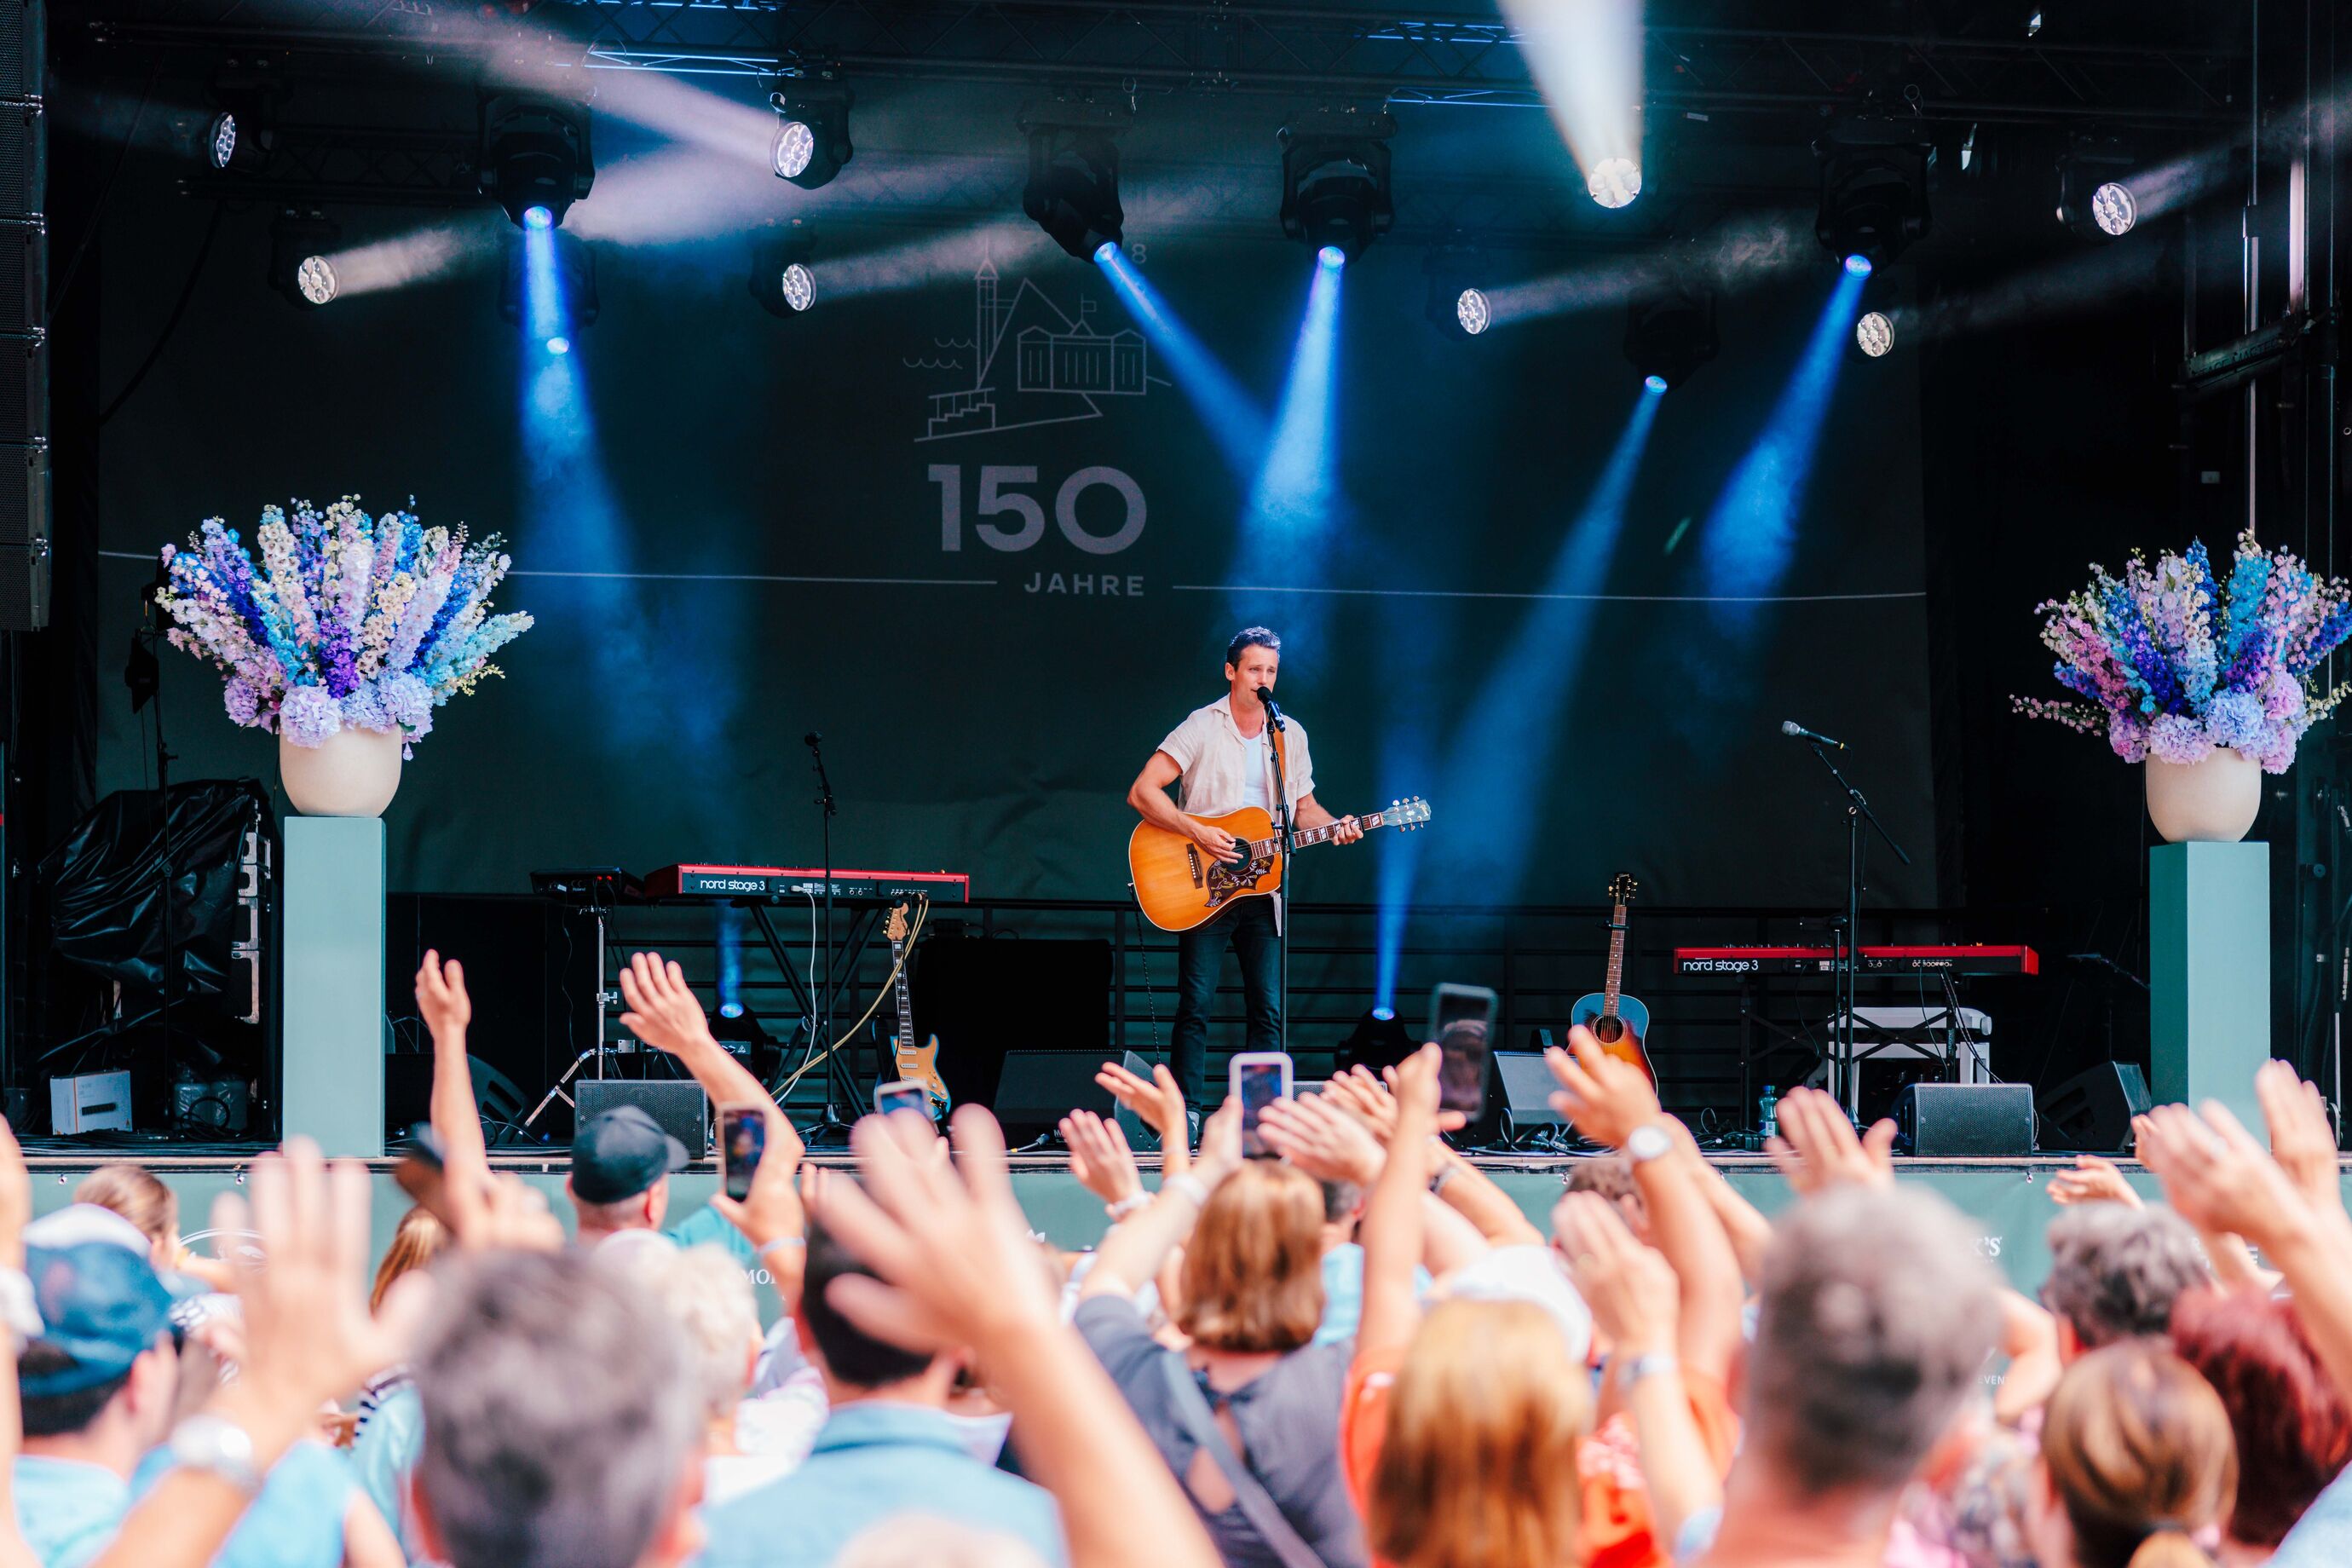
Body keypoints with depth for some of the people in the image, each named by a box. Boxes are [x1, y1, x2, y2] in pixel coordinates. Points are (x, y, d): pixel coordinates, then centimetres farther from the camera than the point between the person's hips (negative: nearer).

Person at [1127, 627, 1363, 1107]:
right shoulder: (1202, 728, -5)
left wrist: (1334, 827, -1)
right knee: (1195, 1005, -6)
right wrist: (1198, 832, -19)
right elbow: (1142, 792, -11)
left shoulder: (1291, 735, 11)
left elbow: (1302, 806, 20)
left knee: (1269, 1009, 1)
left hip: (1263, 890, 4)